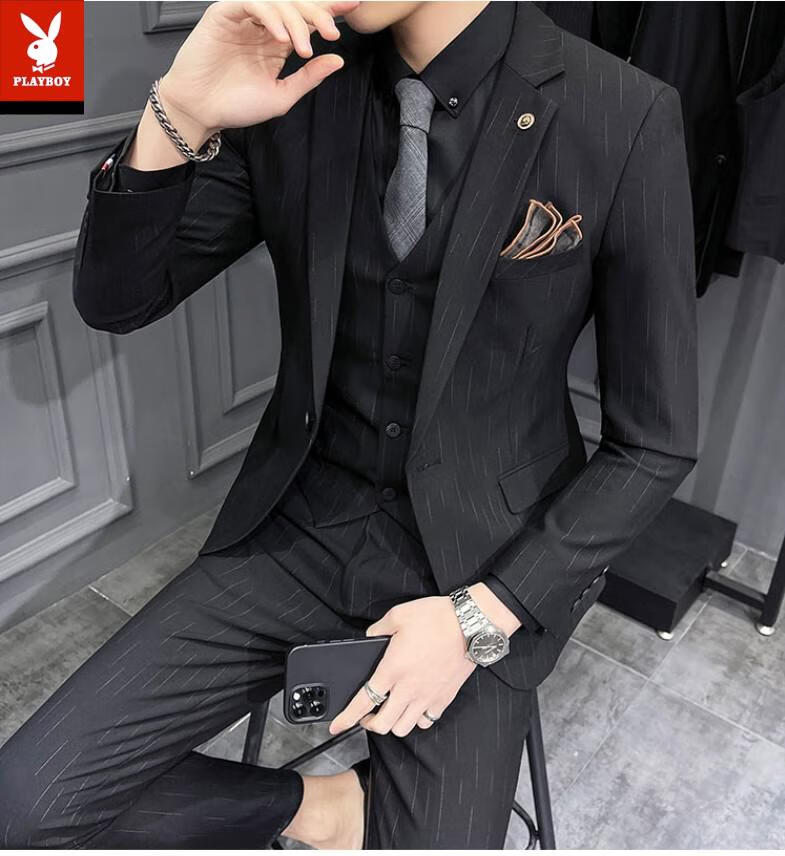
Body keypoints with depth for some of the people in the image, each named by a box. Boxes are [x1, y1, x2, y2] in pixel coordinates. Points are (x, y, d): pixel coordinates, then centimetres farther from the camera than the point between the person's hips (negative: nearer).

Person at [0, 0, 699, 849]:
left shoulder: (623, 120, -14)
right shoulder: (291, 83, -4)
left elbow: (655, 443, -8)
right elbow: (114, 300, -2)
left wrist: (482, 617, -15)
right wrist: (177, 119, -20)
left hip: (479, 561, -2)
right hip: (303, 526, 3)